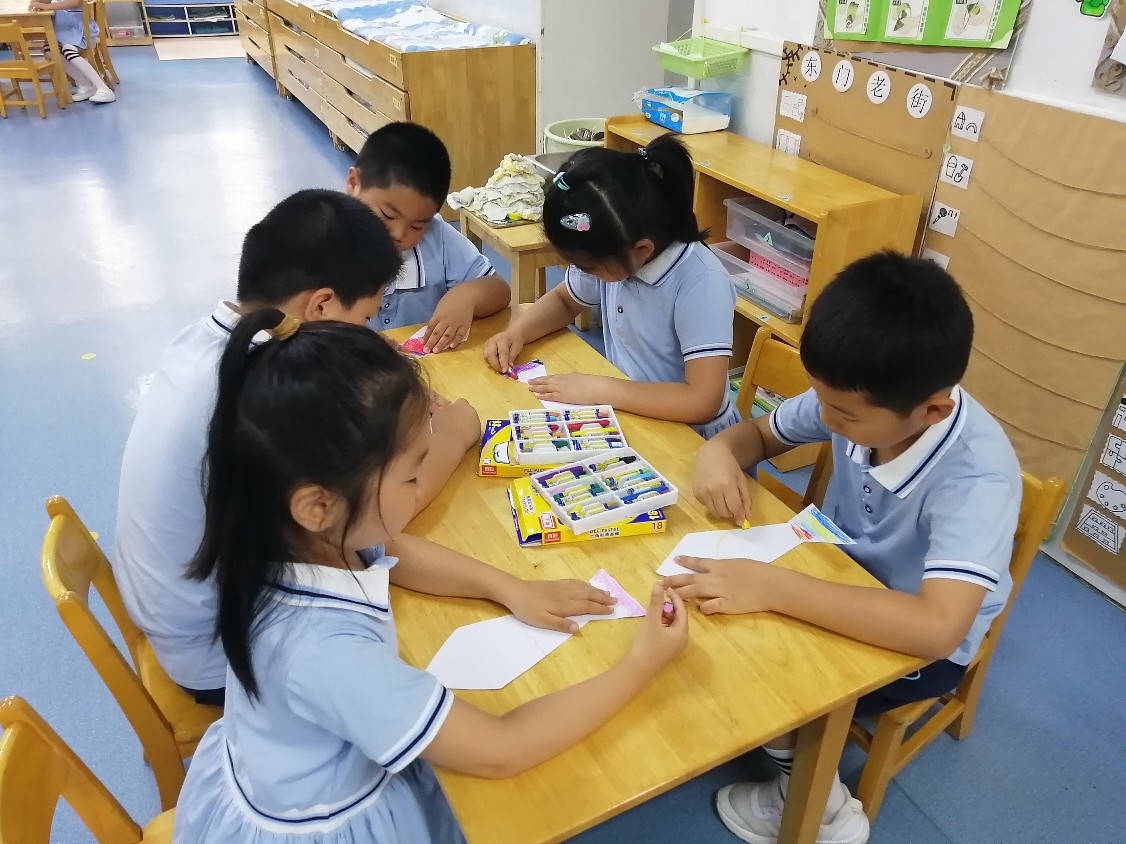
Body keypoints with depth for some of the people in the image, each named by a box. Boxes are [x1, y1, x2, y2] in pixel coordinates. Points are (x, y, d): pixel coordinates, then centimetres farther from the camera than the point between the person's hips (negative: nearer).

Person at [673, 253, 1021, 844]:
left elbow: (936, 629, -46)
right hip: (840, 575, 6)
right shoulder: (855, 399, -19)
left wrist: (772, 588, -47)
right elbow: (759, 434, -2)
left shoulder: (978, 475, -35)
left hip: (918, 638, -5)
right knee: (730, 630, -11)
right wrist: (719, 451, -25)